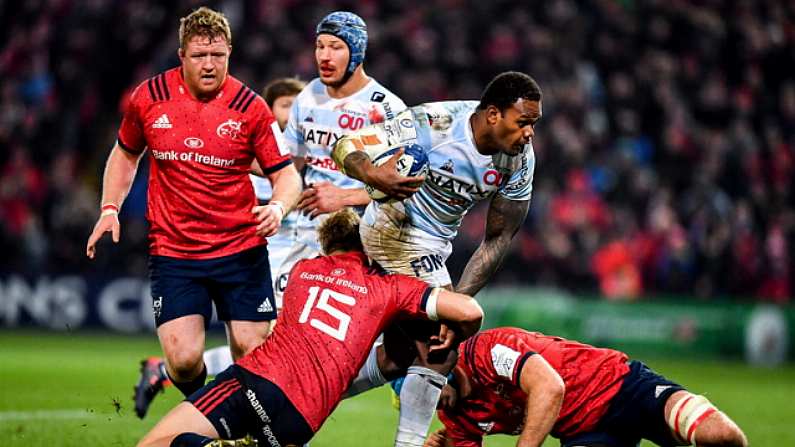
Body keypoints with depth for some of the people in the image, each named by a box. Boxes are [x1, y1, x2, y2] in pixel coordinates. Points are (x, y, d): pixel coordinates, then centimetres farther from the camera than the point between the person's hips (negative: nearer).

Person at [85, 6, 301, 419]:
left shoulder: (250, 107, -6)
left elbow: (286, 174, -2)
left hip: (241, 249, 0)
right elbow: (125, 154, 18)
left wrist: (278, 207, -23)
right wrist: (109, 208, 7)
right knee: (183, 361, -12)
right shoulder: (148, 98, -1)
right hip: (172, 250, 0)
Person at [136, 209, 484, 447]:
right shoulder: (389, 287, 16)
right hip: (300, 418, 0)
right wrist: (456, 339, 30)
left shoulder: (301, 270, 28)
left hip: (254, 377, 1)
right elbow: (469, 311, 7)